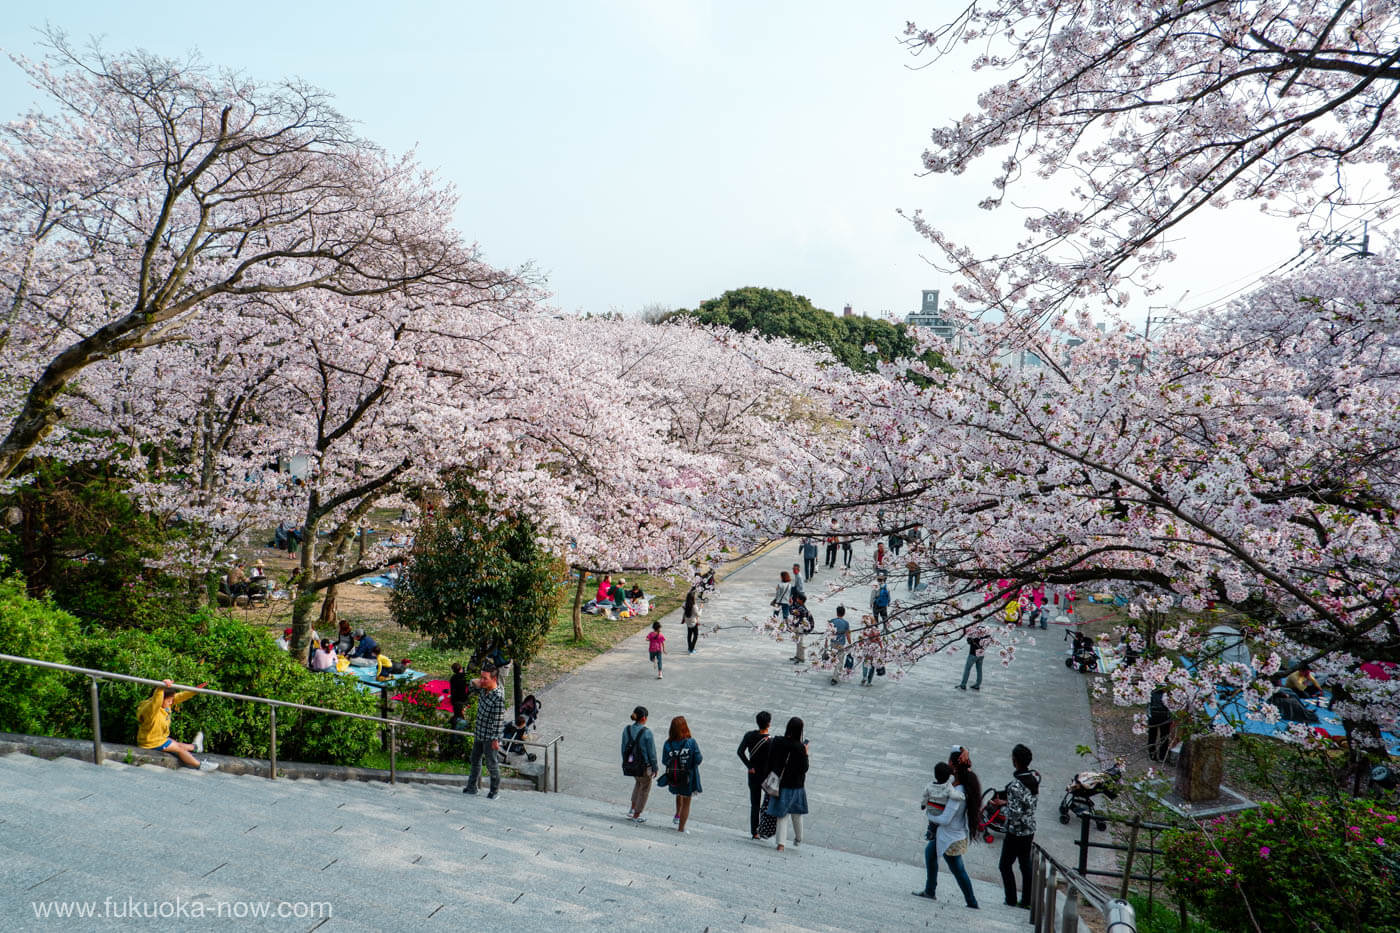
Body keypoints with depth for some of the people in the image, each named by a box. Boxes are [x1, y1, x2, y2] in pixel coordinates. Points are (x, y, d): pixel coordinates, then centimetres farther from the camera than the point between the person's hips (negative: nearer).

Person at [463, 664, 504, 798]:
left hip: (489, 737, -8)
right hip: (479, 733, 8)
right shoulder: (483, 688, -3)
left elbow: (497, 721, -23)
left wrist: (495, 739, -21)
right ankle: (471, 787, 35)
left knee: (491, 763, 5)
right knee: (475, 760, 20)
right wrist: (474, 682, -3)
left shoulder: (498, 697, -25)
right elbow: (473, 690, 20)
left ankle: (495, 791, 21)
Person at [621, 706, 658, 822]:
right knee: (644, 789, 18)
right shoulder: (646, 732, -21)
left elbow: (624, 749, 3)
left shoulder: (626, 729, -7)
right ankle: (636, 816, 28)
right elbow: (651, 752, -14)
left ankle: (632, 809, 29)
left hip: (629, 765, 5)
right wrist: (655, 768, -2)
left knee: (638, 782, 32)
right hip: (643, 766, -5)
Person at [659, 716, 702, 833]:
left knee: (679, 794, 35)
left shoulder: (668, 744, -15)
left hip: (673, 779, 2)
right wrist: (701, 757, 4)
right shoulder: (691, 743, -20)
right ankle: (681, 827, 23)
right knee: (686, 803, 17)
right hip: (688, 779, -2)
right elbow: (698, 759, -17)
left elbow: (665, 762, -7)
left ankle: (677, 815, 34)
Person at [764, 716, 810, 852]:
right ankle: (798, 839, 37)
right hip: (796, 785, -2)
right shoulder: (800, 747, -19)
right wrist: (806, 754, -3)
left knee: (782, 815, 10)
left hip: (780, 784, 2)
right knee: (796, 813, 20)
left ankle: (781, 843, 1)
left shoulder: (778, 743, -8)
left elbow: (770, 762, -1)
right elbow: (804, 769, -13)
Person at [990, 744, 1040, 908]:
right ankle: (1026, 901, 27)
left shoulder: (1016, 785, -28)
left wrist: (1002, 804, -11)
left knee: (1005, 865, 9)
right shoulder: (1035, 777, -3)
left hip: (1016, 831, -8)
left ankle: (1011, 900, 15)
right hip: (1030, 829, 8)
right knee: (1025, 864, 18)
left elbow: (1015, 813, -28)